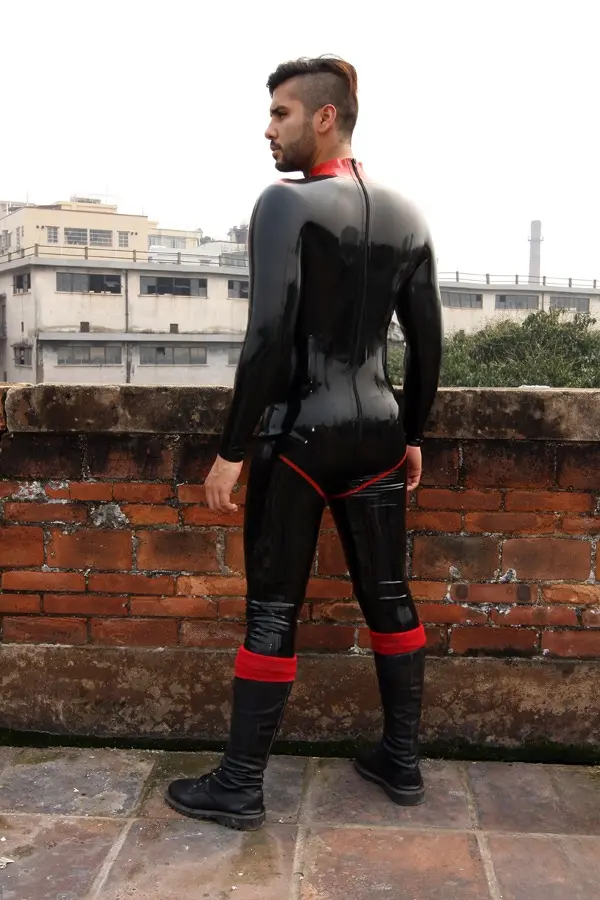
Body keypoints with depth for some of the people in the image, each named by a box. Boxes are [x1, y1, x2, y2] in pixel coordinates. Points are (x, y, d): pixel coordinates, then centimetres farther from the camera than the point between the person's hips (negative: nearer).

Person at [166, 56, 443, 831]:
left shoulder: (286, 203, -10)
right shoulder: (405, 216, 9)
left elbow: (269, 337, -18)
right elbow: (427, 344, 10)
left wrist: (231, 450, -14)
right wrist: (412, 435, 18)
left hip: (300, 435, -6)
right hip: (376, 434, 6)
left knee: (272, 611, 2)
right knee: (389, 599, 14)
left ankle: (240, 788, 13)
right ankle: (403, 762, 27)